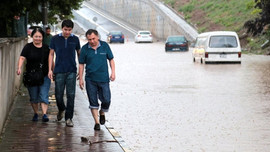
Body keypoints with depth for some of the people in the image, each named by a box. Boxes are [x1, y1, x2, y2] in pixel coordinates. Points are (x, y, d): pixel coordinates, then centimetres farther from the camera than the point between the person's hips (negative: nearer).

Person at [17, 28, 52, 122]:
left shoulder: (46, 48, 7)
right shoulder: (28, 47, 0)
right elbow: (22, 58, -11)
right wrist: (19, 68, -29)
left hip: (44, 76, 0)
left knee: (44, 96, -10)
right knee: (34, 97, 7)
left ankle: (44, 114, -14)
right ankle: (36, 114, 22)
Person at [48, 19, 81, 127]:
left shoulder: (75, 39, 4)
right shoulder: (55, 39, 2)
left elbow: (79, 54, 14)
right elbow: (51, 54, 7)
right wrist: (50, 70, 0)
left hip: (71, 71, 0)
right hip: (59, 71, 0)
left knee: (71, 95, -5)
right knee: (59, 95, 2)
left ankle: (69, 118, 2)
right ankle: (61, 109, 33)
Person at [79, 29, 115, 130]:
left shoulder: (104, 46, 1)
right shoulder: (85, 49, 0)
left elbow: (111, 59, 9)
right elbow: (81, 64, 5)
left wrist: (113, 72, -2)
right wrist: (80, 79, 2)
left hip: (104, 79, 0)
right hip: (90, 80, 0)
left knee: (106, 100, -2)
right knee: (93, 102, 0)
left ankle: (102, 113, 29)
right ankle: (97, 122, 8)